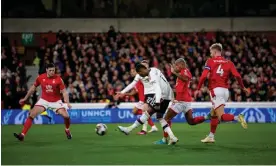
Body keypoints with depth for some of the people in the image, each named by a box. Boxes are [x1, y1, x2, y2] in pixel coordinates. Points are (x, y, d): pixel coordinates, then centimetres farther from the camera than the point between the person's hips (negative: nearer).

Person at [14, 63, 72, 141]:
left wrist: (67, 102, -30)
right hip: (44, 100, 1)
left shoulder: (58, 79, -17)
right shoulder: (40, 77, -10)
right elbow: (33, 87, 6)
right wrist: (25, 98, 10)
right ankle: (22, 135, -15)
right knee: (32, 114, -15)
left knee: (66, 116, -14)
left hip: (56, 101, -1)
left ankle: (67, 130, 21)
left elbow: (64, 92, -14)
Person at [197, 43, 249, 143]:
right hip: (225, 90, 6)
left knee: (221, 117, -11)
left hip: (216, 90, -6)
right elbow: (237, 76, -2)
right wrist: (243, 88, 11)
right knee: (213, 114, 21)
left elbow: (204, 76, -10)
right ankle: (211, 137, 24)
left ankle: (237, 118, -37)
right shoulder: (228, 63, 8)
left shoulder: (210, 61, -1)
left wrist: (198, 88, 1)